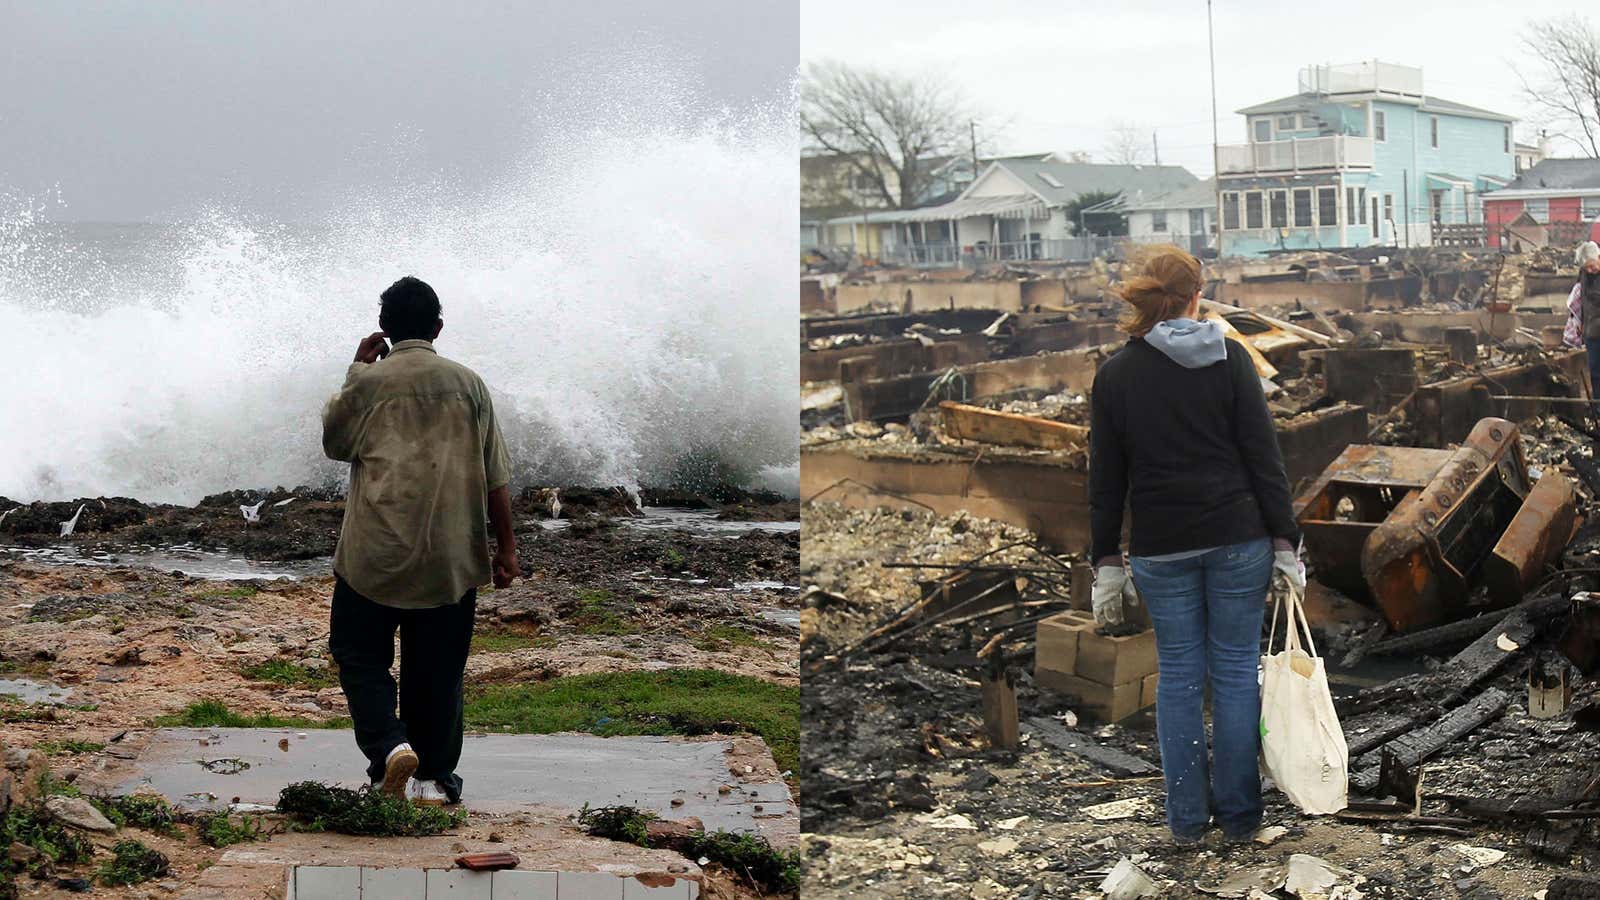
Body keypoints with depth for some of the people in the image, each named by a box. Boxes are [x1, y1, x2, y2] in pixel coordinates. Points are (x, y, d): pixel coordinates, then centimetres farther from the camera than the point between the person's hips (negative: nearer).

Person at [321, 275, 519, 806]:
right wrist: (506, 547, 10)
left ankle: (389, 745, -12)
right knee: (437, 668, 12)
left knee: (360, 654, 10)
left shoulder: (368, 383, -3)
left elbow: (334, 443, 14)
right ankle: (434, 777, 16)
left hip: (376, 553, -2)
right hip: (451, 557, 2)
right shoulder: (466, 383, 3)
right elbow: (495, 475, 4)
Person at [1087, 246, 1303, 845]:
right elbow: (1264, 458, -6)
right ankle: (1239, 813, 14)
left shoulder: (1114, 375, -1)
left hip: (1161, 548, 1)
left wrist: (1107, 565, 7)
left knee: (1179, 677, 9)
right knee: (1236, 671, 8)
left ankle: (1187, 817, 14)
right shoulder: (1230, 360, -4)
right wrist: (1284, 542, -2)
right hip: (1237, 538, -1)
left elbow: (1105, 480, 1)